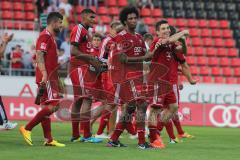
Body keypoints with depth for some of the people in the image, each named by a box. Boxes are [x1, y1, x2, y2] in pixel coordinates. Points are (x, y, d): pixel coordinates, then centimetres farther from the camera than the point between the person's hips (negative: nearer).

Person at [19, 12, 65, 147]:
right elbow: (39, 56, -19)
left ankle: (48, 139, 7)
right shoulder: (45, 36, -9)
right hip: (47, 78, -10)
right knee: (53, 105, -15)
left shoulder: (51, 37, 21)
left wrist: (57, 80, 26)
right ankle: (27, 128, -13)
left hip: (50, 78, 10)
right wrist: (44, 74, -29)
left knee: (46, 107, 7)